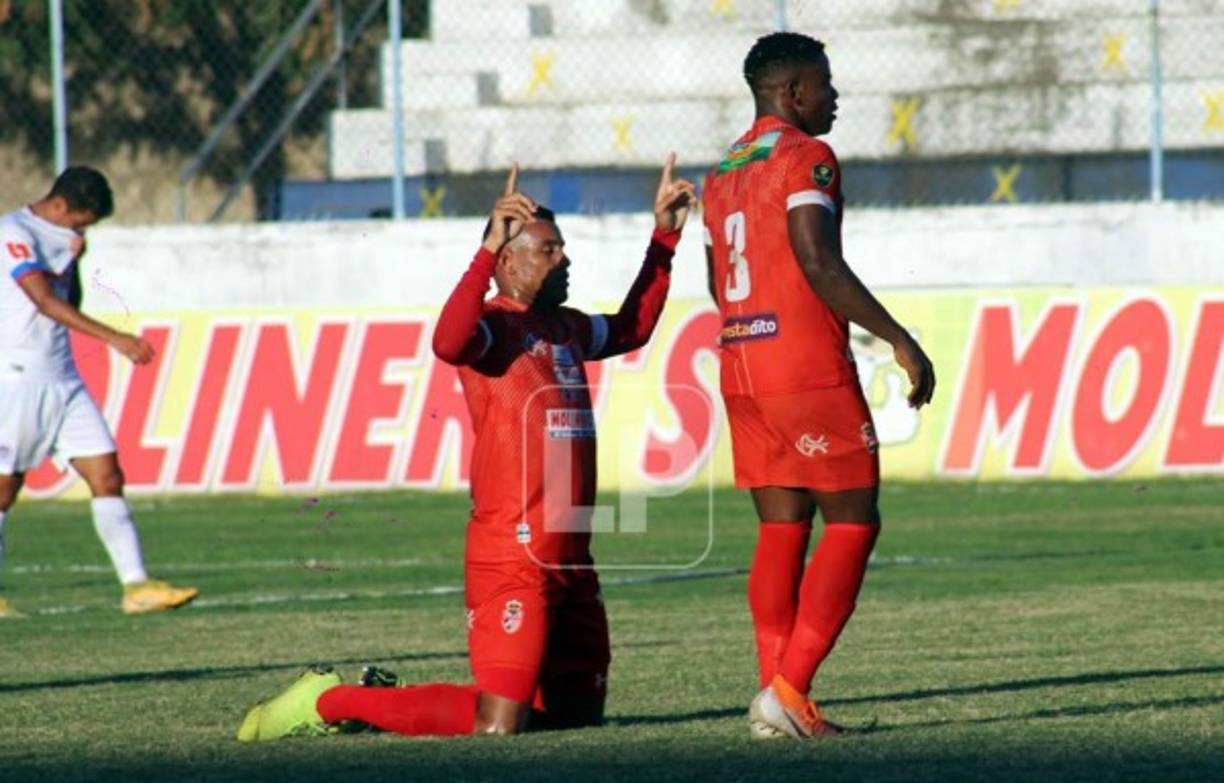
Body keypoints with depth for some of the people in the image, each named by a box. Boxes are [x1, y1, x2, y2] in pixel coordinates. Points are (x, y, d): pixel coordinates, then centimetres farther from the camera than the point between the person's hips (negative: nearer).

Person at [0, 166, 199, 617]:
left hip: (62, 379, 7)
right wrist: (112, 338, -29)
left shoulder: (62, 237, 13)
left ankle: (136, 587, -5)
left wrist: (73, 261, 0)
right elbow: (45, 301, -24)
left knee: (108, 477, -3)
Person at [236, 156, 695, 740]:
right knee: (495, 726, -16)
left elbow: (631, 330, 38)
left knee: (580, 710, 15)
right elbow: (448, 343, -32)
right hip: (510, 555, -9)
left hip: (570, 561, 9)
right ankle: (332, 700, 2)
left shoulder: (566, 329, 18)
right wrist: (487, 250, -34)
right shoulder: (492, 324, -8)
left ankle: (387, 697, 25)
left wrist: (663, 238, 33)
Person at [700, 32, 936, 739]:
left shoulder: (722, 173, 18)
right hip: (810, 369, -8)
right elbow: (819, 264, -20)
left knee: (783, 528, 9)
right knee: (853, 522, -3)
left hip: (742, 367, 8)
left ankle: (779, 699, 3)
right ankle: (789, 688, -12)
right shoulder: (806, 158, -9)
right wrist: (899, 339, -18)